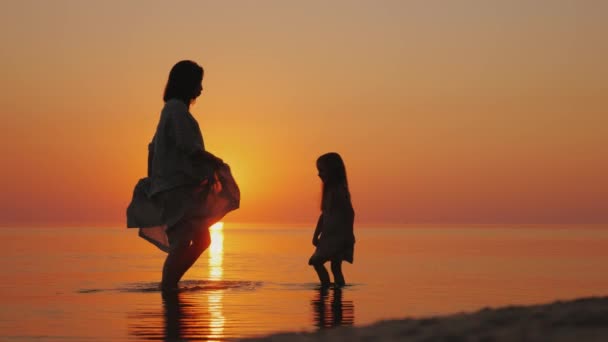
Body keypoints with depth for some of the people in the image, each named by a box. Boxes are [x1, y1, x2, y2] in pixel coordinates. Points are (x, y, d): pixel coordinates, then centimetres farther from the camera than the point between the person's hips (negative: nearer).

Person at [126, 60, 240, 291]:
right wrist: (217, 162, -8)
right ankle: (167, 287, -7)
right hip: (178, 185, -10)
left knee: (201, 240, 11)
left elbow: (153, 147, 22)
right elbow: (189, 147, -20)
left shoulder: (171, 108, 18)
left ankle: (170, 285, 13)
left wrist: (152, 182, 23)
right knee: (182, 243, -10)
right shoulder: (177, 108, -11)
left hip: (174, 186, 10)